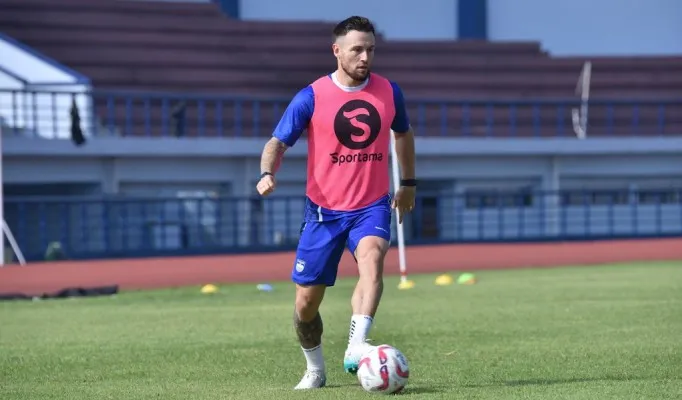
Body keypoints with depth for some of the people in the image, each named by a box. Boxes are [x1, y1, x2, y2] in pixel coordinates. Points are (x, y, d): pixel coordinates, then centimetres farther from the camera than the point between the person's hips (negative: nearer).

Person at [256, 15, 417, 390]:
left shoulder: (388, 92, 2)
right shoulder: (311, 97, -7)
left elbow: (403, 133, 22)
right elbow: (278, 142, -8)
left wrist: (408, 183, 25)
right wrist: (267, 173, -29)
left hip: (372, 207, 1)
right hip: (324, 210, 0)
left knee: (372, 259, -33)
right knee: (306, 302, 2)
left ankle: (355, 348, -42)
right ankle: (314, 369, 28)